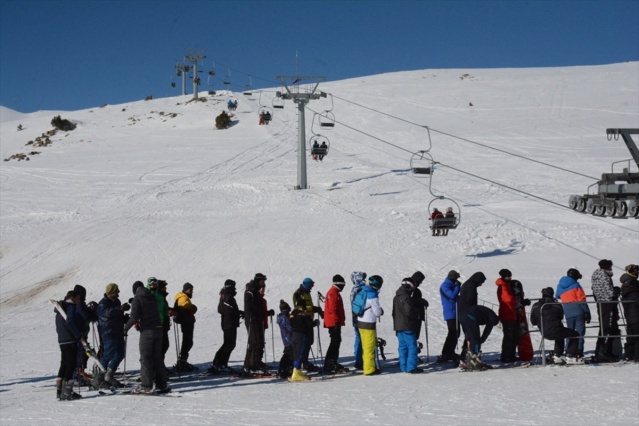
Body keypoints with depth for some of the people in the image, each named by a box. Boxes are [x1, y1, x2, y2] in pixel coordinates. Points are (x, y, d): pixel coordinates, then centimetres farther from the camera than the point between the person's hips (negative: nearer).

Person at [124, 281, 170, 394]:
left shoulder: (137, 299, -7)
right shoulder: (153, 297, 12)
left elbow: (134, 317, -15)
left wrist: (126, 328, -3)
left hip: (147, 331, -6)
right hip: (158, 329, 6)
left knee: (145, 358, -1)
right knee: (158, 357, 13)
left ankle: (146, 386, -4)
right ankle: (162, 384, 14)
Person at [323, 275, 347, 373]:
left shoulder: (335, 292, 20)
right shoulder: (333, 293, -13)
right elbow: (332, 309, -20)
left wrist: (341, 320, 25)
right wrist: (336, 321, -22)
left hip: (335, 323, 11)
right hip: (334, 323, -11)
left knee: (336, 341, 14)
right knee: (335, 342, -10)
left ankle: (333, 362, 20)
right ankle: (328, 364, -11)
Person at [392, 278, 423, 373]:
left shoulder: (396, 297, 14)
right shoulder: (406, 297, -16)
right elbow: (409, 311, -22)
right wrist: (418, 314, -3)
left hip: (398, 326, 9)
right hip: (407, 327, -9)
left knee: (402, 347, 12)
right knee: (412, 346, -5)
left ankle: (404, 367, 14)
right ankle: (412, 367, -9)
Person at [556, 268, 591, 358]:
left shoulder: (560, 286, 9)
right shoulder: (576, 286, -7)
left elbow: (557, 296, 23)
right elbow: (582, 300, -9)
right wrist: (587, 312, -5)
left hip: (568, 313, 5)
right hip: (578, 312, -5)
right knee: (580, 332, -1)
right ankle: (579, 352, -8)